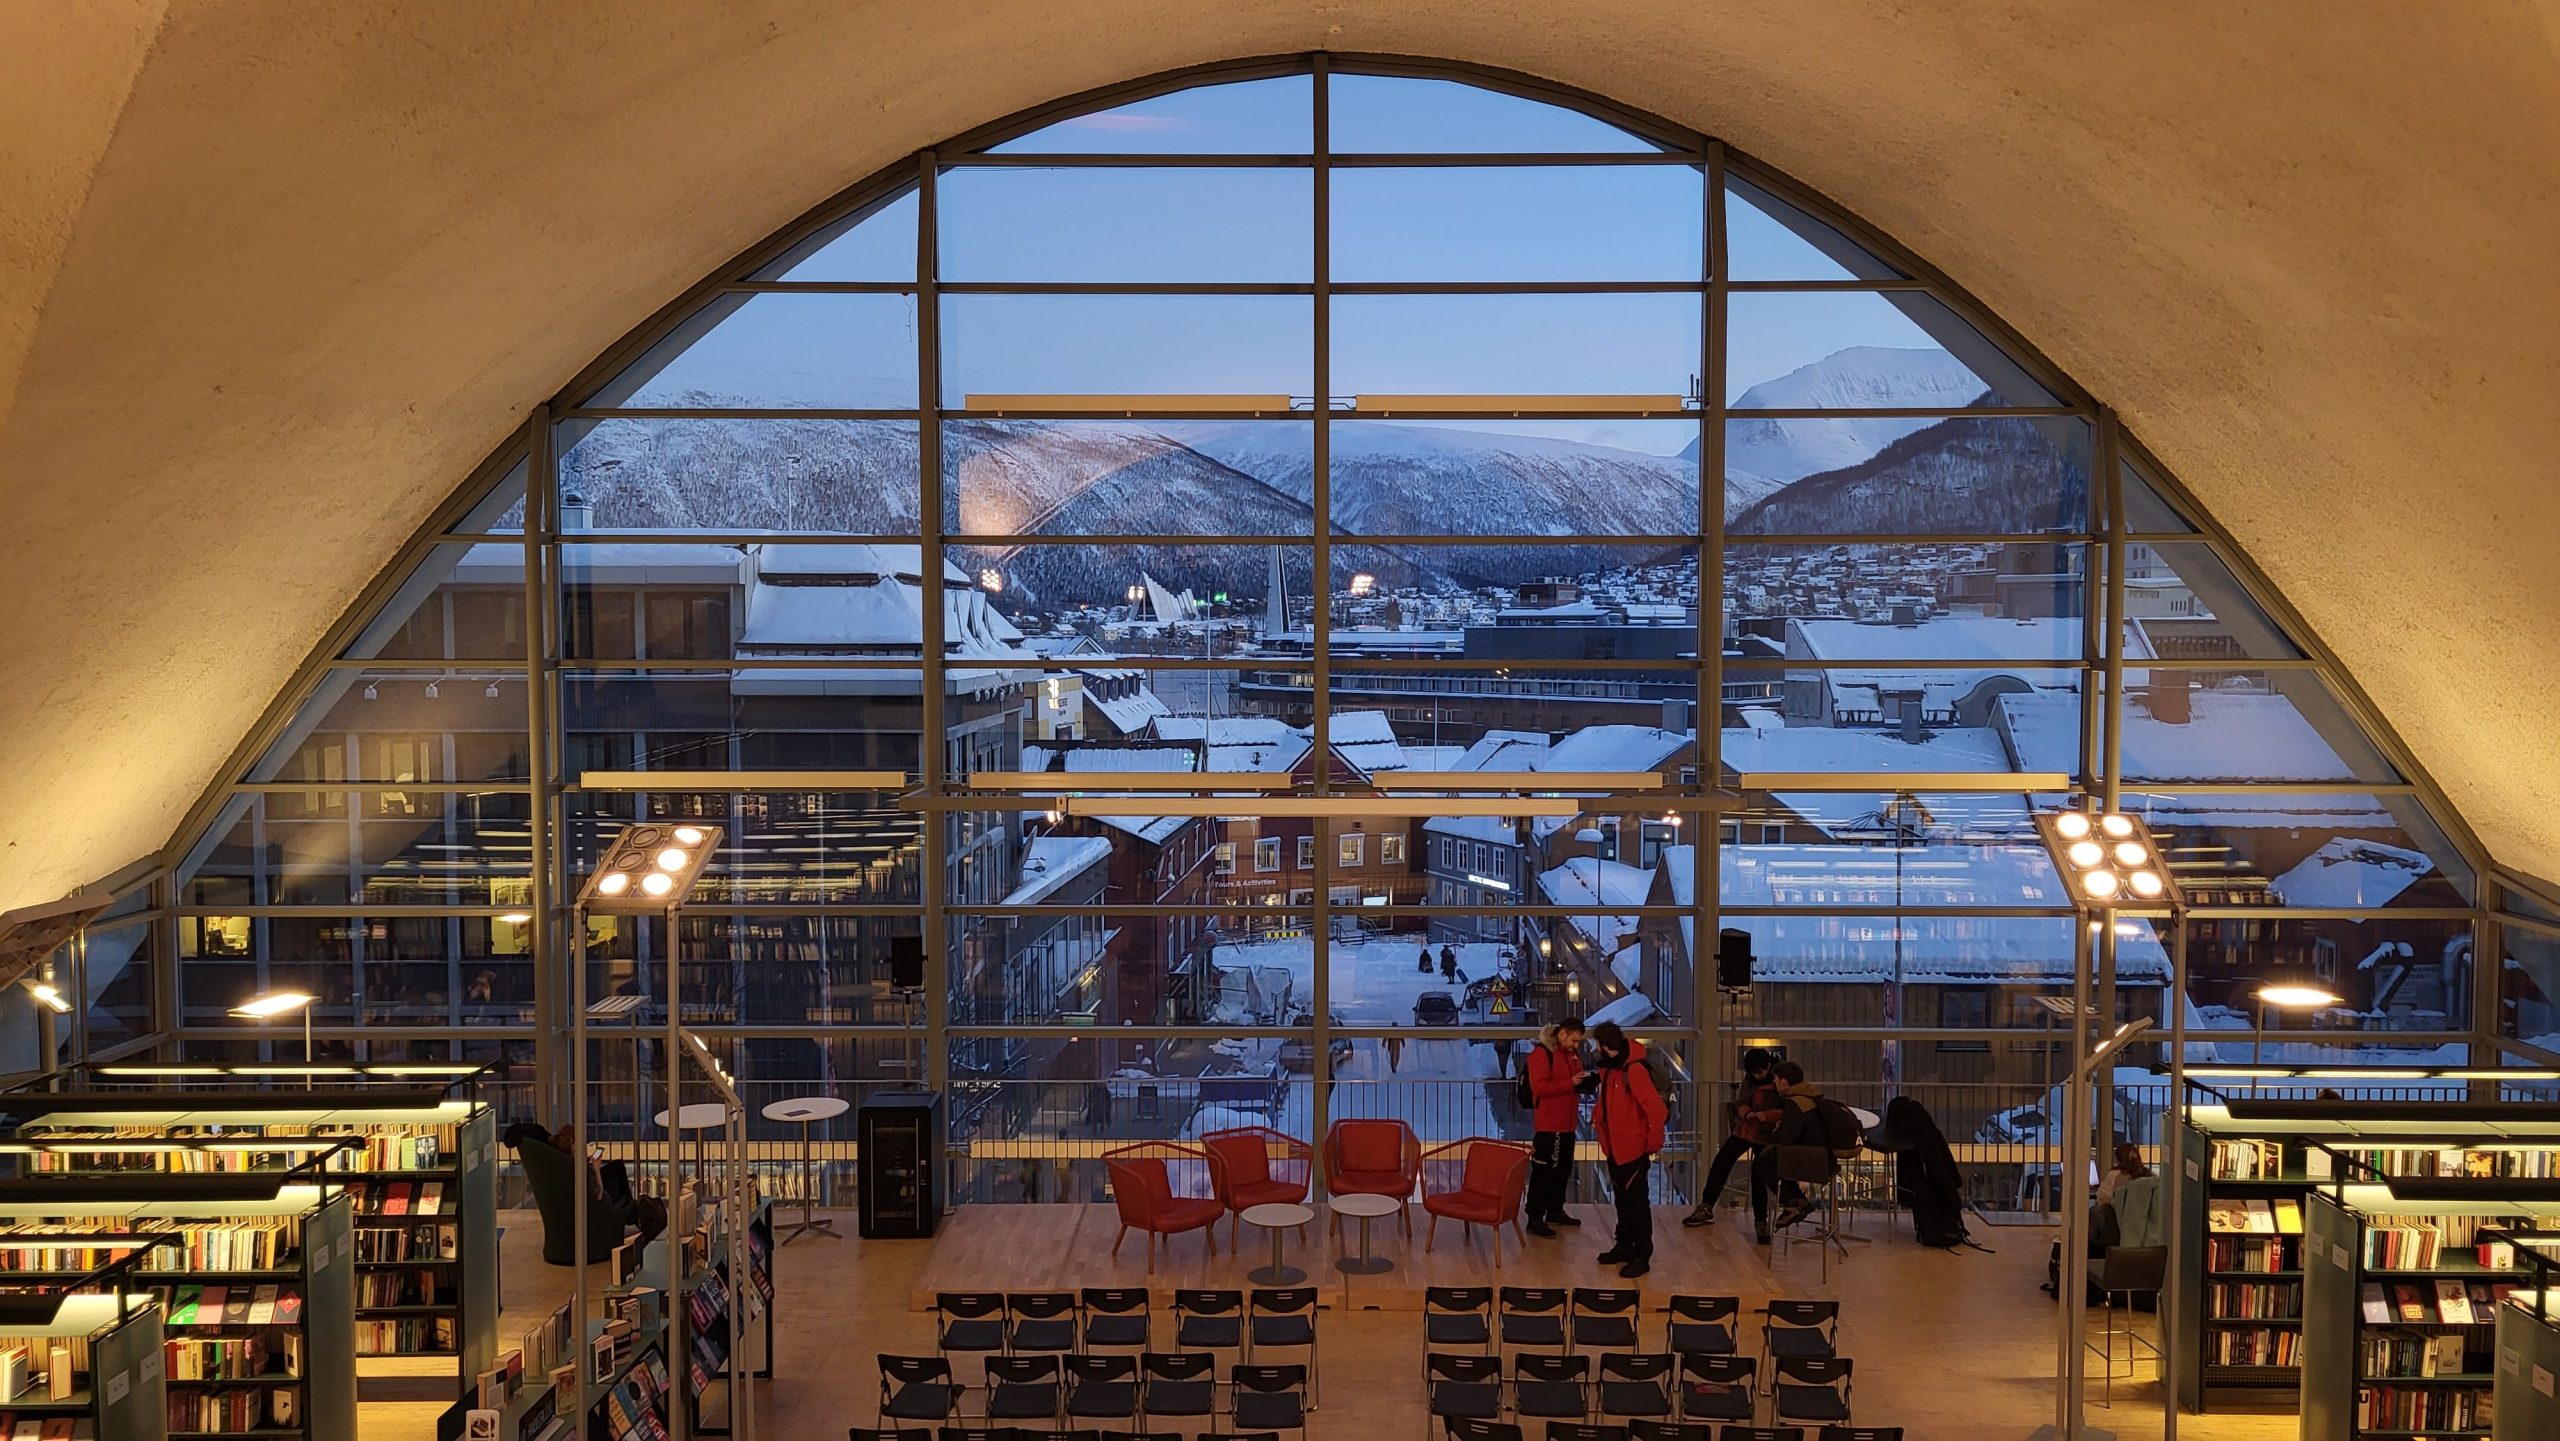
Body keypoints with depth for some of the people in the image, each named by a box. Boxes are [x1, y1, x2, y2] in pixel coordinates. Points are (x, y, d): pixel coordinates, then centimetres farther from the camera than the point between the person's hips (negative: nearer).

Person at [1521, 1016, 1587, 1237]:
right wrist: (1570, 1082, -26)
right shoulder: (1541, 1053, -14)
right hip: (1548, 1124, -9)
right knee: (1543, 1171, -7)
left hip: (1567, 1124, 9)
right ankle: (1535, 1219, -4)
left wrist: (1584, 1082, 2)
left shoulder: (1571, 1053, 13)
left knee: (1563, 1169, 16)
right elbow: (1539, 1087, -22)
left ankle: (1555, 1211, 29)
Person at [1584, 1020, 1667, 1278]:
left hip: (1632, 1149, -9)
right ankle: (1624, 1246, 30)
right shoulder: (1609, 1067, 4)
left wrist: (1653, 1142, -16)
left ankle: (1642, 1257, 4)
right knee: (1622, 1200, 18)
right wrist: (1598, 1119, 7)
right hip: (1614, 1147, 9)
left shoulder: (1633, 1070, -24)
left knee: (1637, 1202, -2)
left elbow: (1657, 1110, -25)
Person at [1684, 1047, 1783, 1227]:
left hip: (1766, 1135, -5)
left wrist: (1766, 1115, -38)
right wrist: (1748, 1114, -23)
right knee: (1721, 1163, -2)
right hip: (1745, 1129, 5)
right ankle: (1706, 1208, 3)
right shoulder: (1749, 1079, 3)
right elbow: (1741, 1103, 0)